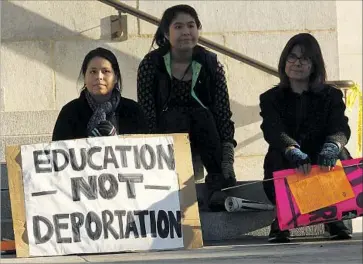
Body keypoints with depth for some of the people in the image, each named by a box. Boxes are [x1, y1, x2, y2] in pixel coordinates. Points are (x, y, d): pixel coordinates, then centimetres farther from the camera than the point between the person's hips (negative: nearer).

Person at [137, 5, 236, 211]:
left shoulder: (210, 63, -2)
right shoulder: (151, 64, -6)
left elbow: (224, 114, -8)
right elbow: (146, 113, -11)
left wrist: (228, 158, -22)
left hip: (203, 136, 1)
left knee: (201, 114, -30)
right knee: (177, 116, -31)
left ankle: (220, 186, -35)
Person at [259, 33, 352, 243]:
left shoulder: (331, 96, 9)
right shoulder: (271, 99, 7)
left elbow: (340, 129, -10)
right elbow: (273, 131, -14)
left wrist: (332, 147, -37)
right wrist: (293, 151, -38)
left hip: (324, 172, 0)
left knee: (335, 152, -30)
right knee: (281, 154, -31)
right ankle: (281, 220, -30)